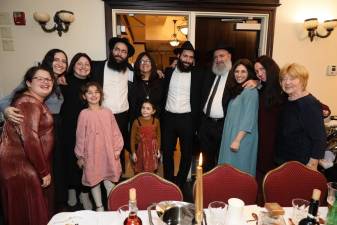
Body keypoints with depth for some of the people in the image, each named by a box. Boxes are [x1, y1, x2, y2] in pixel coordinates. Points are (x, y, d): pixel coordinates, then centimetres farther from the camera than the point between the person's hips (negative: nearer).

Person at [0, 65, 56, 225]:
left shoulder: (37, 102, 14)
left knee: (35, 211, 20)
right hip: (20, 166, -9)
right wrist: (44, 171, -20)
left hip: (26, 164, 10)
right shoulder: (29, 103, -18)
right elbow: (30, 139, -25)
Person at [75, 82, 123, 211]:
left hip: (108, 152, 1)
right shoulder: (84, 114, -6)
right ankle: (99, 207, 29)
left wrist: (117, 149, 0)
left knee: (109, 179, 8)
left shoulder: (107, 112, 0)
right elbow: (80, 136, -2)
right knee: (94, 180, 11)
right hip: (92, 153, -1)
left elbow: (115, 131, 3)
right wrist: (80, 156, 1)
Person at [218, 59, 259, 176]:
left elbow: (248, 119, -20)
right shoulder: (236, 90, 13)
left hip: (241, 139, -9)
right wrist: (232, 139, 12)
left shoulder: (250, 91, -14)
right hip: (231, 136, 9)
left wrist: (237, 140, -23)